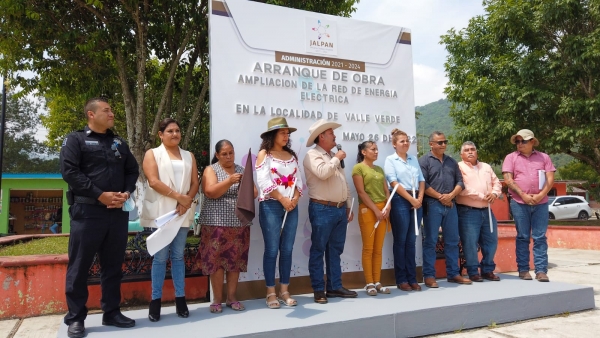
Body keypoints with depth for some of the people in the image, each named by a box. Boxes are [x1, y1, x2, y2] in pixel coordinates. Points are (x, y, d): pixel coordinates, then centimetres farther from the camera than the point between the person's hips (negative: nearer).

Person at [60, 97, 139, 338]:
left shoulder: (119, 143, 17)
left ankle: (111, 312, 21)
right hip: (87, 211, -5)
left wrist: (127, 193, -3)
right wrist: (100, 195, -16)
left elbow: (133, 170, 16)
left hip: (118, 212, 5)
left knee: (113, 265, 10)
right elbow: (69, 171, -10)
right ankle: (75, 318, 13)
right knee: (79, 265, 2)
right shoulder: (75, 140, 1)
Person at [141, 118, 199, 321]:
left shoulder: (189, 156, 15)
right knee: (160, 257, 0)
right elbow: (154, 181, -9)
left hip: (182, 213, 3)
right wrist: (179, 197, -14)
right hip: (161, 212, -3)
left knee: (178, 256, 7)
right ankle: (156, 301, 8)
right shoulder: (153, 154, 4)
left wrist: (186, 202, -10)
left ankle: (180, 299, 12)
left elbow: (195, 183, 8)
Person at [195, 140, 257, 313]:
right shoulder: (211, 170, 2)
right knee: (216, 260, -2)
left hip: (239, 224, 3)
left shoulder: (242, 170, 14)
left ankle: (232, 297, 15)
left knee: (235, 260, 5)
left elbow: (254, 193, 8)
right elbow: (211, 192, -13)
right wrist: (230, 181, -23)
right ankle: (217, 300, 8)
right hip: (217, 223, -3)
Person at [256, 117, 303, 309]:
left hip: (292, 206, 5)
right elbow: (264, 182, -10)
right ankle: (271, 293, 7)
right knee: (272, 250, -2)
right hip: (271, 206, -5)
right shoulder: (264, 154, 0)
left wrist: (295, 198, -7)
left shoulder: (292, 155, 15)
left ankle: (284, 291, 16)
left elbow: (298, 180, 11)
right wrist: (283, 199, -14)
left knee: (287, 250, 7)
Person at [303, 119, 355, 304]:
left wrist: (348, 206, 17)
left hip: (340, 209, 8)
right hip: (322, 210, -8)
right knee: (318, 250, 0)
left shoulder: (334, 157, 19)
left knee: (335, 250, 13)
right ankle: (318, 290, 7)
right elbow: (322, 173, -27)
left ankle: (335, 286, 21)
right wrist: (337, 159, -10)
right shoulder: (312, 155, -7)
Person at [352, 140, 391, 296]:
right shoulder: (358, 168, -2)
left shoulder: (379, 169, 17)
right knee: (368, 248, -3)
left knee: (378, 249, 8)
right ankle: (369, 283, 4)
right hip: (367, 210, -6)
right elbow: (361, 192, -10)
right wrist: (375, 210, -13)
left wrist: (387, 207, -4)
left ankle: (377, 282, 13)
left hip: (383, 210, 6)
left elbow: (386, 190, 13)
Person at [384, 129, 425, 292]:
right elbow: (394, 183, -9)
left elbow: (421, 180, 12)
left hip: (416, 201, 5)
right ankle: (401, 279, 8)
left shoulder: (414, 159, 15)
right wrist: (411, 199, -12)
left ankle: (412, 278, 14)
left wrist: (420, 198, -4)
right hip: (400, 201, -5)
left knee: (411, 241, 8)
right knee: (400, 241, 1)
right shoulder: (390, 160, 0)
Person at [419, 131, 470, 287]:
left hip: (450, 205, 6)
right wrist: (440, 197, -12)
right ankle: (429, 276, 4)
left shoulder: (452, 161, 17)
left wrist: (450, 195, -7)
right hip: (432, 205, -6)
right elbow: (423, 184, -11)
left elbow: (460, 181, 11)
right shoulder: (424, 161, -1)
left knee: (452, 241, 10)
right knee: (430, 241, -2)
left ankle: (453, 273, 19)